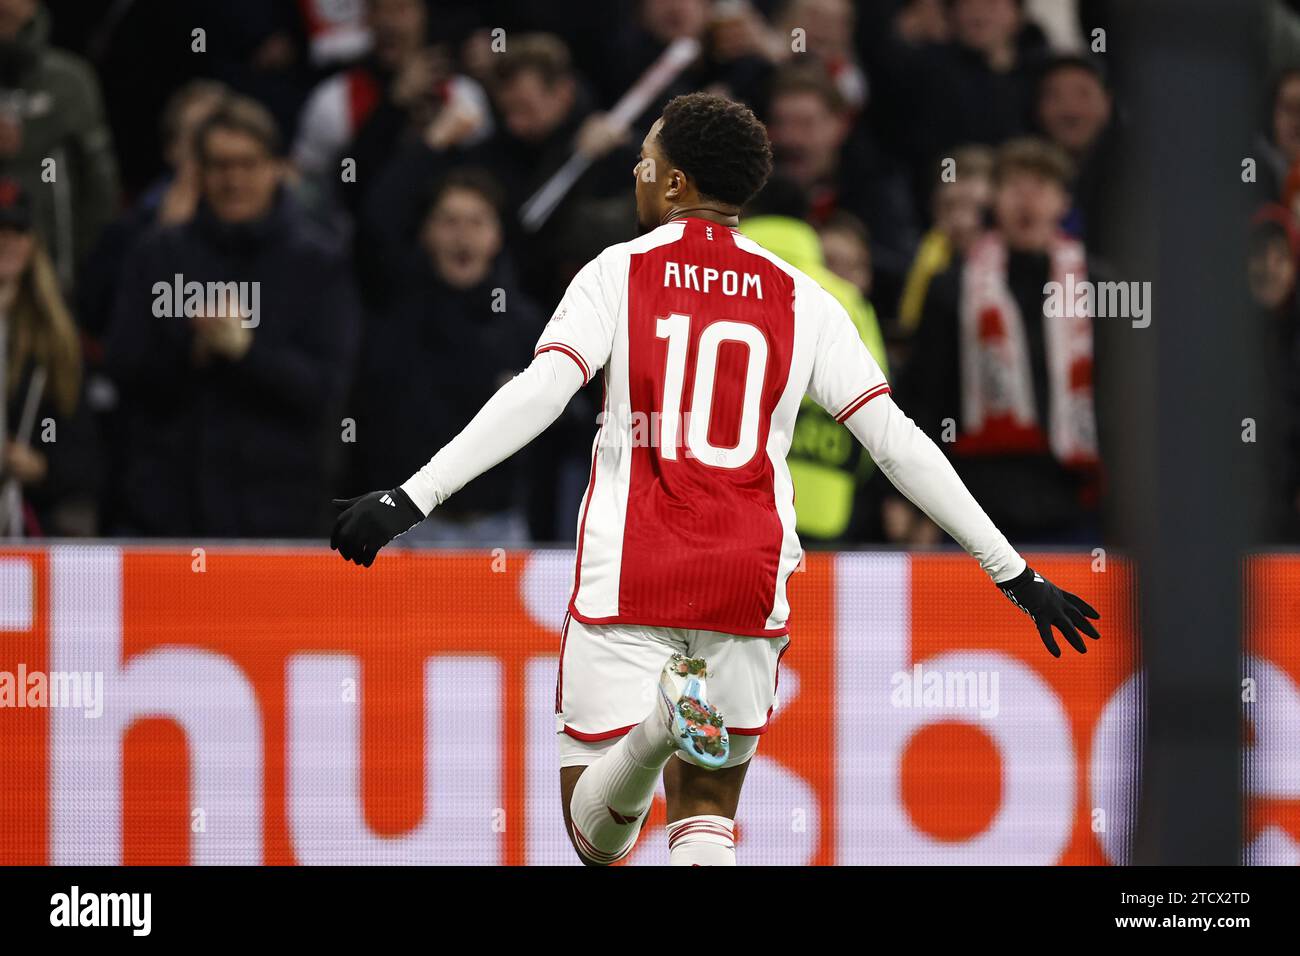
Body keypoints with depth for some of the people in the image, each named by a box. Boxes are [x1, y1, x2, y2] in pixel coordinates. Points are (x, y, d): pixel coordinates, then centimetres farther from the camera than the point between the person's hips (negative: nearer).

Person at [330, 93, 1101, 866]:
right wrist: (1015, 574, 7)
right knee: (707, 817, 15)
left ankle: (659, 721, -32)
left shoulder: (619, 273, -1)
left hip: (627, 581, -2)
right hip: (748, 588, 2)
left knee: (597, 840, 1)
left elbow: (537, 395, -15)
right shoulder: (801, 301, 6)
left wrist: (410, 501, -19)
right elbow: (897, 442, 3)